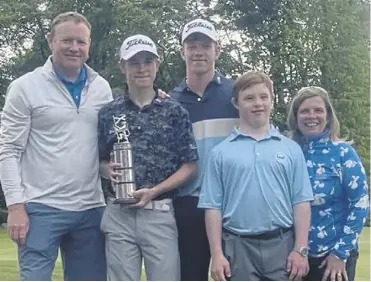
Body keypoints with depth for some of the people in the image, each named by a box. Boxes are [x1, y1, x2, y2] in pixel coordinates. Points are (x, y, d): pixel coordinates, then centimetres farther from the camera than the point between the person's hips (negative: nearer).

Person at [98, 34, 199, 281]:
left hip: (160, 214, -1)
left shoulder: (175, 112, 2)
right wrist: (109, 169, -10)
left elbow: (190, 166, 0)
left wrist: (154, 191, -12)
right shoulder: (108, 113, 7)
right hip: (119, 215, 2)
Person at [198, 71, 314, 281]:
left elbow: (301, 202, 3)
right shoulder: (221, 152, 3)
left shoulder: (291, 149, 5)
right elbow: (213, 206, 1)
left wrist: (301, 249, -3)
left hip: (282, 245, 1)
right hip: (238, 247, 0)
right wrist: (217, 254, -4)